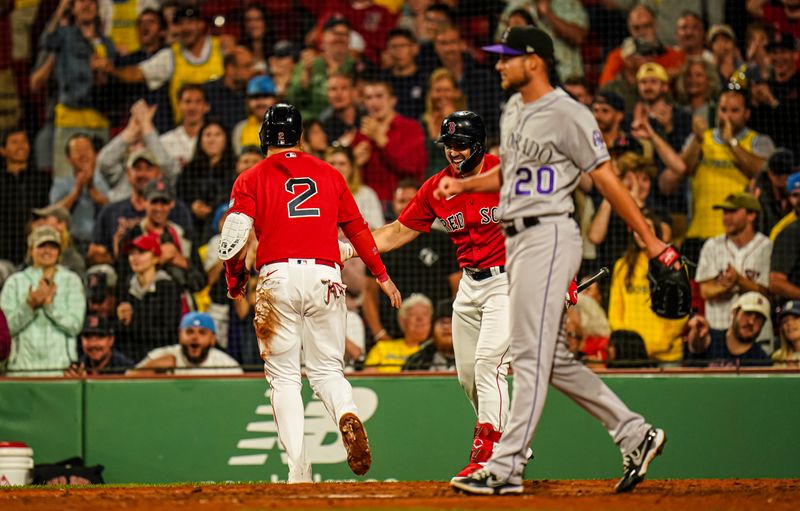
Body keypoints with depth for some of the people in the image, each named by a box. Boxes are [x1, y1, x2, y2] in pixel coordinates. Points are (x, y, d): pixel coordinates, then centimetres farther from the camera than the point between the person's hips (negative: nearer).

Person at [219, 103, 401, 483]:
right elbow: (358, 229, 16)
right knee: (327, 369, 11)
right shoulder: (329, 175, 14)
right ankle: (347, 416, -23)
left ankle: (298, 468, -8)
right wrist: (382, 276, 24)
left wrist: (235, 280, 10)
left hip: (277, 277, -2)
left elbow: (235, 236, -4)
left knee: (284, 377, 3)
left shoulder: (251, 180, 6)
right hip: (325, 277, 2)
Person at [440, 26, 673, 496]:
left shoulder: (567, 114, -10)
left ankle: (506, 467, -11)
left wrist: (649, 238, -12)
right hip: (516, 240, 10)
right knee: (553, 360, 10)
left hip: (549, 236, -10)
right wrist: (462, 185, 12)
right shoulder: (513, 110, 17)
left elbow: (606, 178, -11)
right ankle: (635, 434, 17)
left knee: (531, 354, -10)